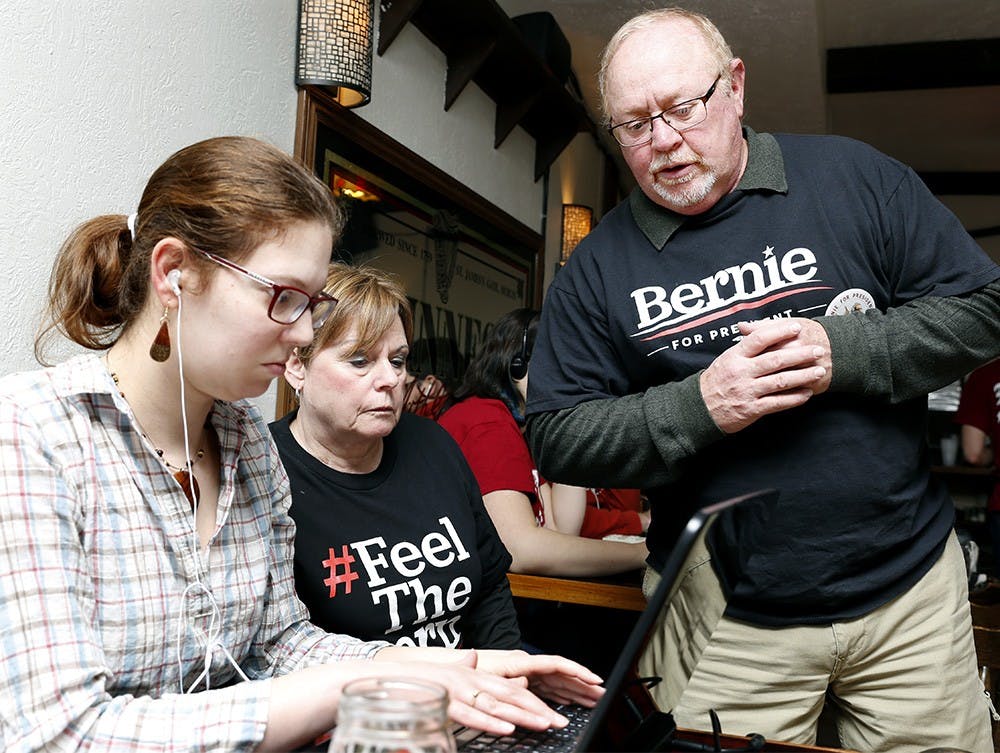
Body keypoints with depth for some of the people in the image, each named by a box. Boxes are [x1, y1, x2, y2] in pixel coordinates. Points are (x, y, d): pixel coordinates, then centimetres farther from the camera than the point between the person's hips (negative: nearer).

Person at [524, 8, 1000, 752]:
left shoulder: (853, 178, -2)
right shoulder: (598, 265, -2)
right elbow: (555, 439, -5)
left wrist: (844, 352, -18)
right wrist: (697, 408, -19)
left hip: (909, 587, 2)